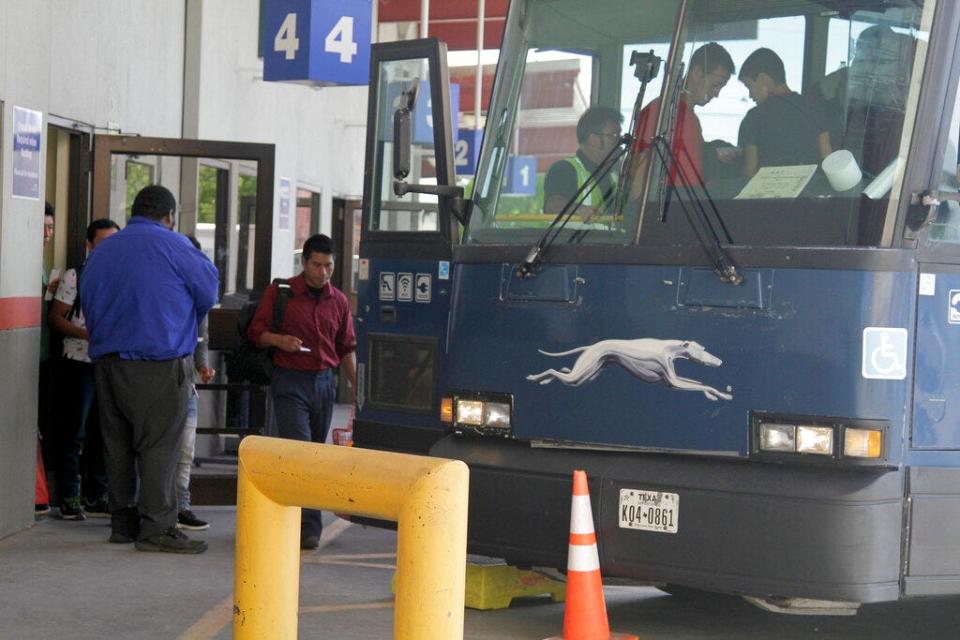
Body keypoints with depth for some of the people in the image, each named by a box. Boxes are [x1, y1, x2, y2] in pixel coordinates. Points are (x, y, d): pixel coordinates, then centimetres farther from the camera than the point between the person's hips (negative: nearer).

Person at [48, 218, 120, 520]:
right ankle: (68, 498, 5)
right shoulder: (74, 277, -1)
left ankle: (96, 496, 17)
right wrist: (86, 334, -18)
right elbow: (55, 317, -5)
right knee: (73, 432, -2)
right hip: (79, 363, -4)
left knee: (102, 433, 8)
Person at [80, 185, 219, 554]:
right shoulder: (172, 245, -5)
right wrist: (183, 322, 22)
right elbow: (208, 291, 4)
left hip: (107, 360, 7)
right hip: (159, 361, -6)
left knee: (117, 443, 11)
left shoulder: (101, 251, 14)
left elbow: (87, 303, 17)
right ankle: (157, 527, -7)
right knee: (160, 444, -5)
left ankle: (122, 522, 16)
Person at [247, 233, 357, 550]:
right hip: (290, 381, -5)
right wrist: (279, 340, -18)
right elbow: (256, 331, 1)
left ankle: (295, 519, 20)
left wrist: (357, 387, 12)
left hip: (323, 383, 5)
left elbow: (346, 348, 18)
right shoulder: (279, 292, -1)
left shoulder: (338, 301, 12)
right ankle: (308, 525, -20)